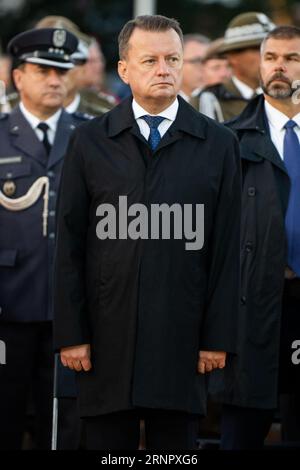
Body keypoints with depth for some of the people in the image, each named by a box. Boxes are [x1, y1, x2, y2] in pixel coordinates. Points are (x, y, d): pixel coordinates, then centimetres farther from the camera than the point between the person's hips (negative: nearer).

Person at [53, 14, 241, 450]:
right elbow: (69, 245, 4)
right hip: (108, 338, 0)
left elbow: (227, 247, 3)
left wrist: (219, 337, -1)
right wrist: (71, 334, -2)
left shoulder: (218, 144, 5)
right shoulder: (89, 143, 5)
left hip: (181, 340, 0)